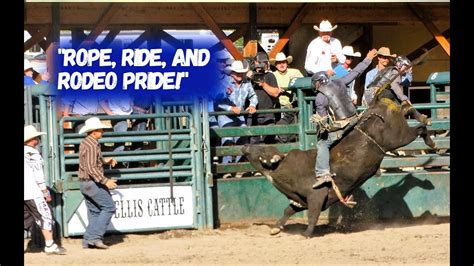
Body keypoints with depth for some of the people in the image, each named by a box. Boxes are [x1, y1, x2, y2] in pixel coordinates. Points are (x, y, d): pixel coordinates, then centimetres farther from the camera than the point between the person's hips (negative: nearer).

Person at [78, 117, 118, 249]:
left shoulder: (85, 142, 12)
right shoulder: (92, 145, -19)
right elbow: (91, 168, -25)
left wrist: (105, 160, 20)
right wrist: (105, 181, -24)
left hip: (84, 183, 10)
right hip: (93, 183, -10)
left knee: (94, 211, 13)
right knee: (109, 207, -5)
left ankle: (88, 241, 10)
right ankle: (95, 237, -10)